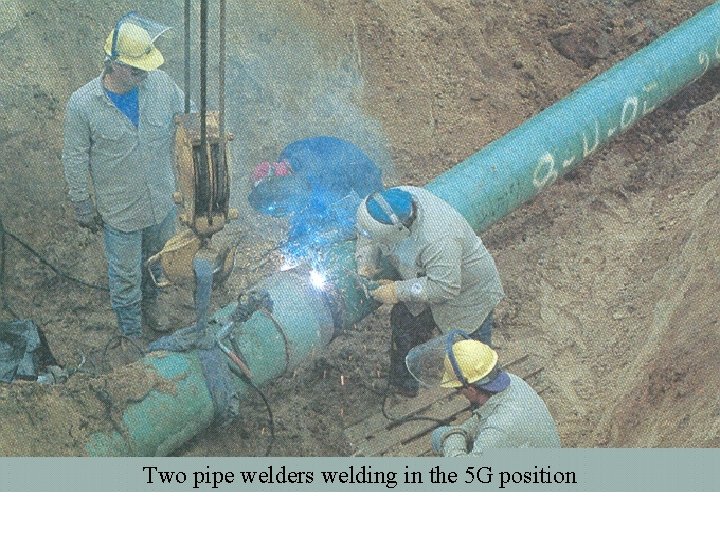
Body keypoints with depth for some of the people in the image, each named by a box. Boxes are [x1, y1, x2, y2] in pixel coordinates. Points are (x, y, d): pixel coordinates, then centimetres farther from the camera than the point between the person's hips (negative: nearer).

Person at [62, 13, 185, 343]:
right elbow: (75, 161, -12)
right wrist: (82, 206, -5)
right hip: (120, 211, -4)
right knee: (125, 275, 16)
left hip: (162, 201, 4)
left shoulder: (160, 84, -17)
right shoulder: (82, 104, -24)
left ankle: (149, 303, 59)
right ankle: (132, 334, 40)